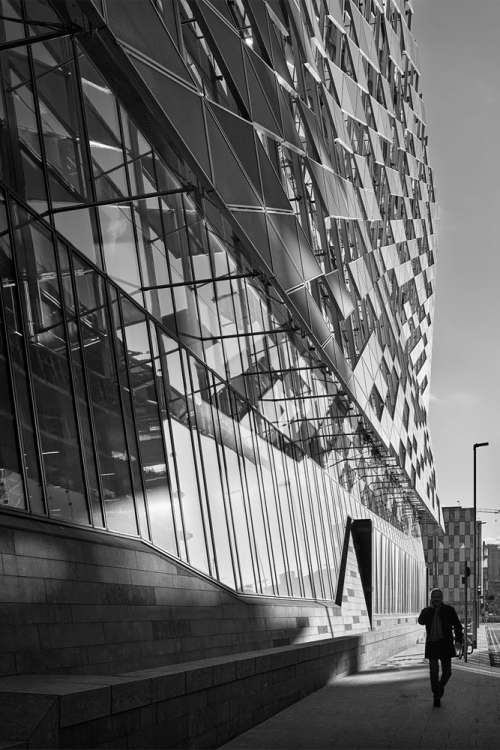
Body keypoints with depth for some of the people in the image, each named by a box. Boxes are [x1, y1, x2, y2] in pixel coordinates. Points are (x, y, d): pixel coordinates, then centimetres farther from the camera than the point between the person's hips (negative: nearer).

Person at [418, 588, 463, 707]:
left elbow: (457, 625, 0)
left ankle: (441, 685, 36)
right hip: (432, 645, 0)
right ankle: (436, 697, 8)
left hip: (446, 645, 0)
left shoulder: (449, 610, -1)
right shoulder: (426, 611, 3)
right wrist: (431, 608, -14)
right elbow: (421, 621, -16)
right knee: (434, 672, -5)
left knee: (447, 672, 3)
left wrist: (458, 639, -13)